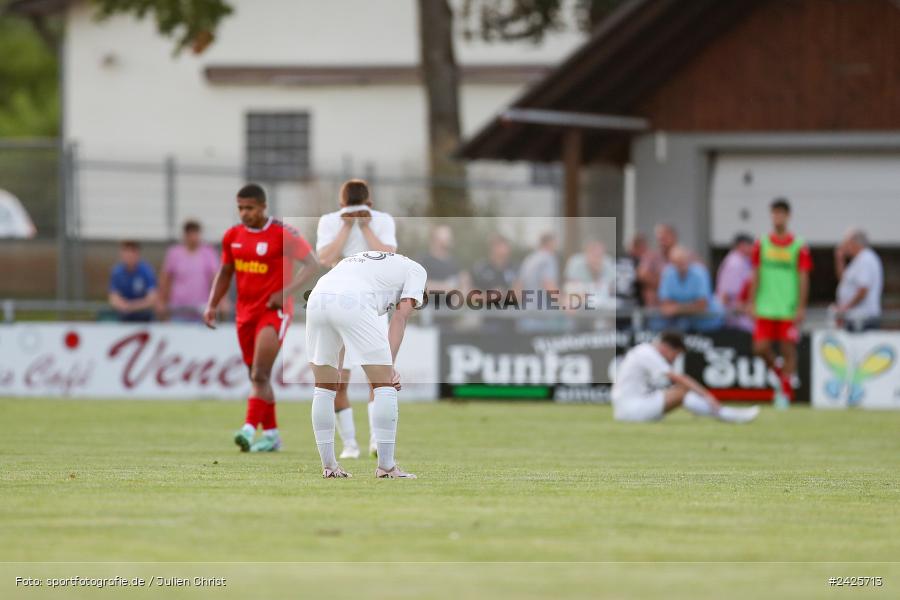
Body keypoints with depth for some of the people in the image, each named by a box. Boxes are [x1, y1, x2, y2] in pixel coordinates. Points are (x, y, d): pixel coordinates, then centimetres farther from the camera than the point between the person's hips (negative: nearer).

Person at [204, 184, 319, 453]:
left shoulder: (283, 234, -11)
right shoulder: (232, 236, 6)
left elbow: (312, 264, -10)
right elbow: (225, 273, 17)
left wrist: (286, 292, -21)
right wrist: (212, 305, 5)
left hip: (274, 311, -6)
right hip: (245, 313, 6)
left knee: (260, 374, -19)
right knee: (256, 376, 11)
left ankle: (250, 429, -26)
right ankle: (271, 435, 21)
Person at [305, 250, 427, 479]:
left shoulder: (363, 261, 41)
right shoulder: (415, 270, 25)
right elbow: (400, 316, 8)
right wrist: (389, 366, 1)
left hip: (316, 298, 6)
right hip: (352, 302, -6)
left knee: (324, 387, 19)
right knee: (385, 385, 5)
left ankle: (328, 466, 20)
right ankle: (386, 466, 4)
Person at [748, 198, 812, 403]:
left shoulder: (799, 247, 0)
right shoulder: (761, 245, 6)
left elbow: (803, 279, 0)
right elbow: (756, 276, 9)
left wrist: (801, 308, -5)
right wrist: (752, 304, 5)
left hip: (789, 309, -2)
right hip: (765, 309, 2)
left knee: (788, 349, -2)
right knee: (760, 348, -5)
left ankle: (786, 390, 6)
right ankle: (777, 370, 22)